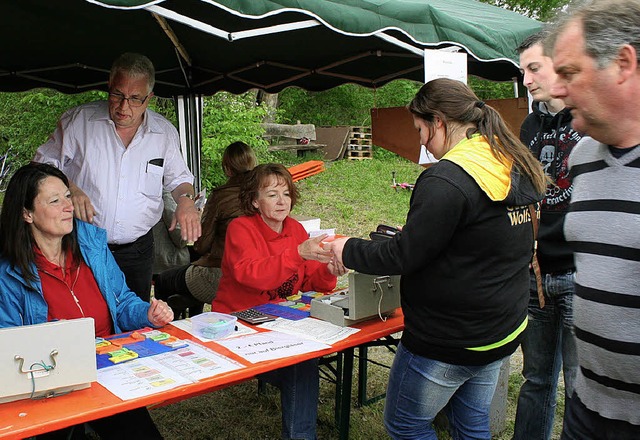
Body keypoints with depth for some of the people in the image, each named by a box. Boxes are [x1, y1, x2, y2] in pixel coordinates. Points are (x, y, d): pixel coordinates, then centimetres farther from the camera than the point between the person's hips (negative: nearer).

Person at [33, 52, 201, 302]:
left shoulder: (165, 133, 4)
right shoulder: (78, 121, -2)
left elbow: (178, 179, 15)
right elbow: (43, 165, 4)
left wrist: (186, 200, -8)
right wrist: (68, 189, -16)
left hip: (137, 251, 2)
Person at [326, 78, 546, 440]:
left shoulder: (447, 180, -24)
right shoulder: (518, 169, 4)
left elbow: (403, 256, -22)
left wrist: (348, 250, -6)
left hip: (449, 339, -9)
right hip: (504, 331, 9)